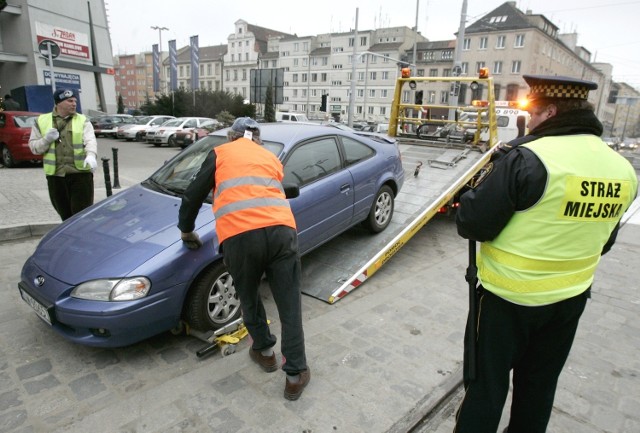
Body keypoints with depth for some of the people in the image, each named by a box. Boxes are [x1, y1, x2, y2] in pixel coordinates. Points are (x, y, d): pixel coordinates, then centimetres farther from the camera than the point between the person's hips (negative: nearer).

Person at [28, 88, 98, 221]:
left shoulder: (83, 121, 5)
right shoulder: (42, 121, 11)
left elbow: (90, 140, -12)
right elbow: (33, 146, 12)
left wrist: (91, 155, -33)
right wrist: (46, 139, -9)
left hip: (81, 173, -2)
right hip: (55, 175, 3)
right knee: (65, 214, 13)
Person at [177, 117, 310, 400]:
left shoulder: (220, 153, 21)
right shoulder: (271, 158, 29)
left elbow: (193, 196, 20)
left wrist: (186, 231, 35)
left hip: (239, 236, -2)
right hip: (281, 230, 2)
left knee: (249, 299, 23)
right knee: (289, 305, 11)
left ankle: (264, 351, 40)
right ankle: (296, 375, 19)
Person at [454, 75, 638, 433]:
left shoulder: (527, 159, -23)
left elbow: (471, 225, -21)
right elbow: (604, 241, 12)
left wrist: (482, 189, -2)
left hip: (508, 296, -6)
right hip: (571, 297, 7)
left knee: (487, 384, 10)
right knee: (540, 383, 24)